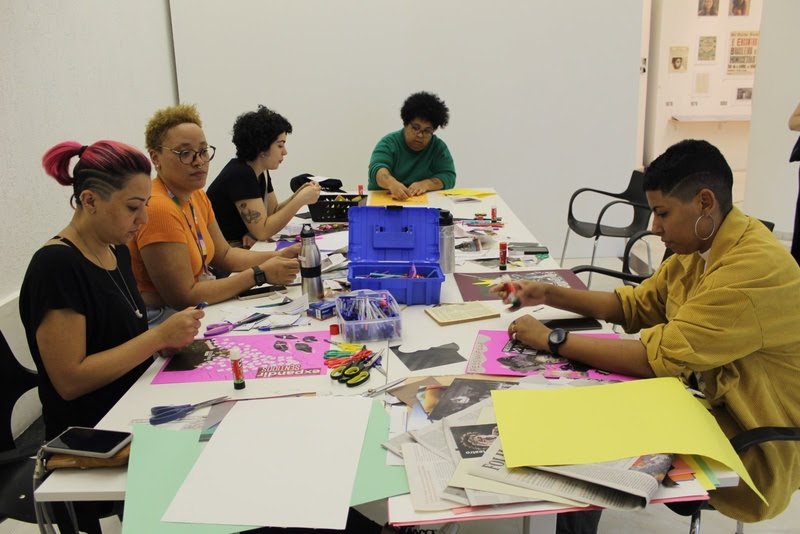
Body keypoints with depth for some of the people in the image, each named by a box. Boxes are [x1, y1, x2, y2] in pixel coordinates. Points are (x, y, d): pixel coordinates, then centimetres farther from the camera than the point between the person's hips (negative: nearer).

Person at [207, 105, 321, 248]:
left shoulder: (262, 172, 5)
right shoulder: (239, 175, -22)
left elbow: (273, 212, 9)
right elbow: (263, 230, -25)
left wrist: (298, 195, -9)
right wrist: (300, 200, -23)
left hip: (242, 244, 8)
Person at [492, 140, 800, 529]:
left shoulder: (756, 266, -28)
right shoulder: (698, 247, 0)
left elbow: (661, 357, -30)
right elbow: (634, 305, 9)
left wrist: (552, 340, -23)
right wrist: (550, 295, -2)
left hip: (750, 449, -7)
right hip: (705, 403, 8)